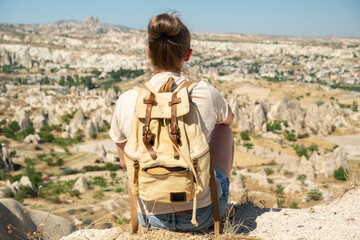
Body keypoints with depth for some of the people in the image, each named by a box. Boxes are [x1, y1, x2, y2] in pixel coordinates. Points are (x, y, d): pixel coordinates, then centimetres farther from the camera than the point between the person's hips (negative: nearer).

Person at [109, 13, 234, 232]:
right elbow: (229, 119, 9)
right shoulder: (206, 94, -17)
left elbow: (126, 162, 3)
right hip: (202, 216, -1)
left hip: (150, 218, 1)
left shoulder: (127, 102, -14)